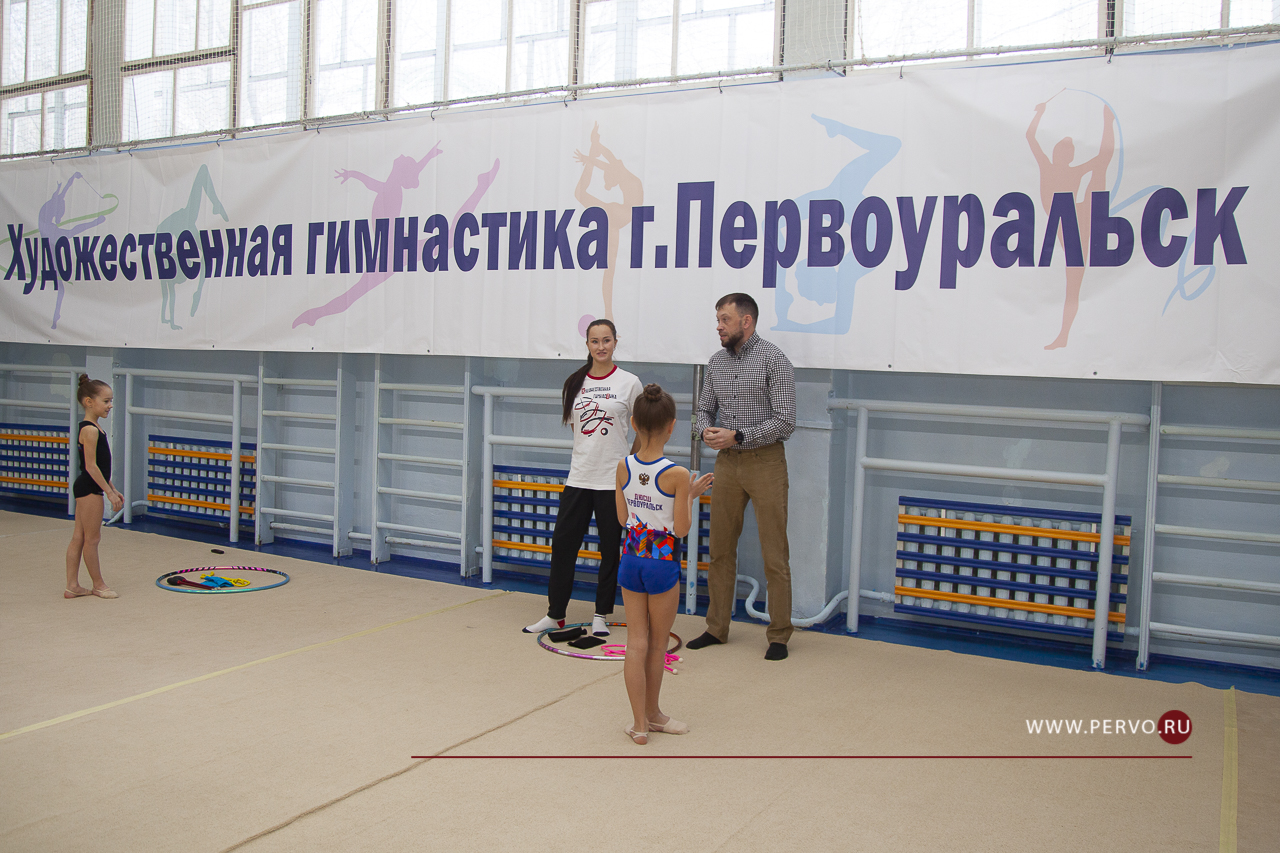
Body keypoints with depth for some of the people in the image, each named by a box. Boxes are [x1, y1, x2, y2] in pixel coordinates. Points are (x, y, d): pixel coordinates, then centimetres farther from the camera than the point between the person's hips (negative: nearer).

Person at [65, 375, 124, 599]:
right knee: (91, 538, 2)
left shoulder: (93, 428, 13)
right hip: (89, 488, -10)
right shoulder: (90, 430, -18)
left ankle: (72, 586, 18)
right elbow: (91, 466, -21)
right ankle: (98, 584, 13)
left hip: (86, 488, 10)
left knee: (79, 537, 12)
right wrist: (109, 492, -19)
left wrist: (113, 490, 19)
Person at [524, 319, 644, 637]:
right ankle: (555, 614, 17)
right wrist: (589, 455, 9)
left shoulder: (629, 383, -3)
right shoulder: (575, 383, 7)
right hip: (579, 477, 3)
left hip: (613, 480, -3)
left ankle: (601, 615, 20)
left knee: (610, 549, 5)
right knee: (563, 543, 4)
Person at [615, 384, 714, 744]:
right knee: (657, 644, 15)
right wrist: (691, 495, 1)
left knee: (637, 643, 11)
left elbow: (622, 518, 4)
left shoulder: (624, 467, -5)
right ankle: (652, 714, 31)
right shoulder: (677, 475, -18)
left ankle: (639, 723, 15)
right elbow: (682, 529, -13)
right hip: (663, 563, -3)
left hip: (631, 560, 4)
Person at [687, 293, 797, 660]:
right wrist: (706, 429, -5)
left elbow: (785, 421, -13)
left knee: (775, 554, -2)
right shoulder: (716, 362, 11)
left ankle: (779, 636, 9)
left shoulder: (774, 360, -8)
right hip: (726, 463, 6)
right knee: (720, 549, 9)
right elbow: (704, 409, 17)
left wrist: (738, 436, -17)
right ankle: (717, 628, 21)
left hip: (765, 461, -5)